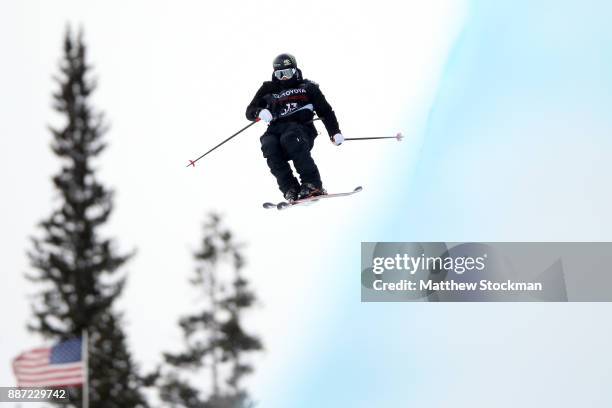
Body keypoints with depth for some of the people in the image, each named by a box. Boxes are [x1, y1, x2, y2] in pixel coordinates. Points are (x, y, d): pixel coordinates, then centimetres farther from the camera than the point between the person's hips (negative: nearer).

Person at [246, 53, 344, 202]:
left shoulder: (307, 88, 17)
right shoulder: (269, 89, 21)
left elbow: (325, 111, 15)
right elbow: (250, 111, 16)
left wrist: (335, 133, 1)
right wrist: (260, 113, -9)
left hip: (301, 128, -2)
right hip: (276, 130, 3)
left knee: (289, 138, -38)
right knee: (269, 145, -32)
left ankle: (312, 184, -37)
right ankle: (290, 190, -33)